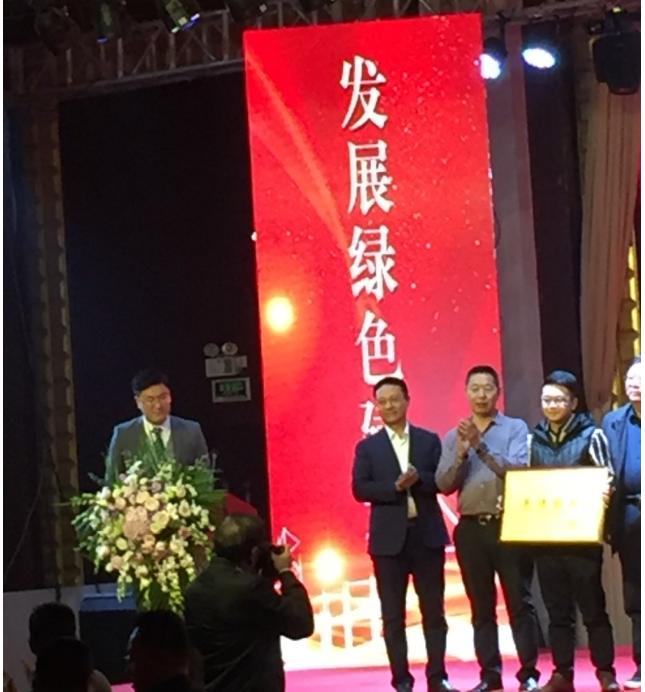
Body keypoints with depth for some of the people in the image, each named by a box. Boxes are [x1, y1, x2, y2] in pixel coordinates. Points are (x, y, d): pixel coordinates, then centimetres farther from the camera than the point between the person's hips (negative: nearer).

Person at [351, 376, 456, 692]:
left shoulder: (429, 440, 7)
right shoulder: (367, 447, 6)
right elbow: (360, 489, -5)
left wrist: (418, 479, -18)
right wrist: (396, 486, -17)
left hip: (427, 534, 0)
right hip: (389, 538, 0)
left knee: (433, 610, 4)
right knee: (393, 615, 2)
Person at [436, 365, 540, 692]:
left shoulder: (516, 428, 3)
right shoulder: (453, 437, 11)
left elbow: (518, 470, -12)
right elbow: (444, 485, 3)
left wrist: (481, 446, -19)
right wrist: (461, 453, -13)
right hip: (471, 528, 3)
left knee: (519, 601, -3)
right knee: (481, 606, 7)